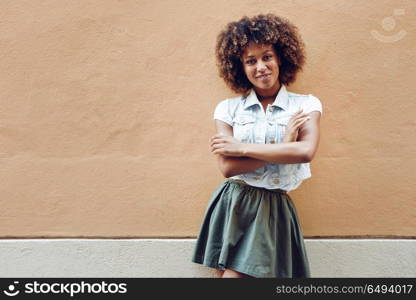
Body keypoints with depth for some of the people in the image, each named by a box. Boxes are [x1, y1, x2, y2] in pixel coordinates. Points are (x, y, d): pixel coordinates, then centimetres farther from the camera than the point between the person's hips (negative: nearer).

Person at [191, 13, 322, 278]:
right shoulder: (228, 108, 2)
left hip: (275, 209, -1)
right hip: (233, 206, 1)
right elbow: (227, 167, -9)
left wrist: (240, 147, -13)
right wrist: (282, 146, -12)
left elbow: (306, 152, -18)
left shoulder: (306, 105, 1)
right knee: (228, 273, 2)